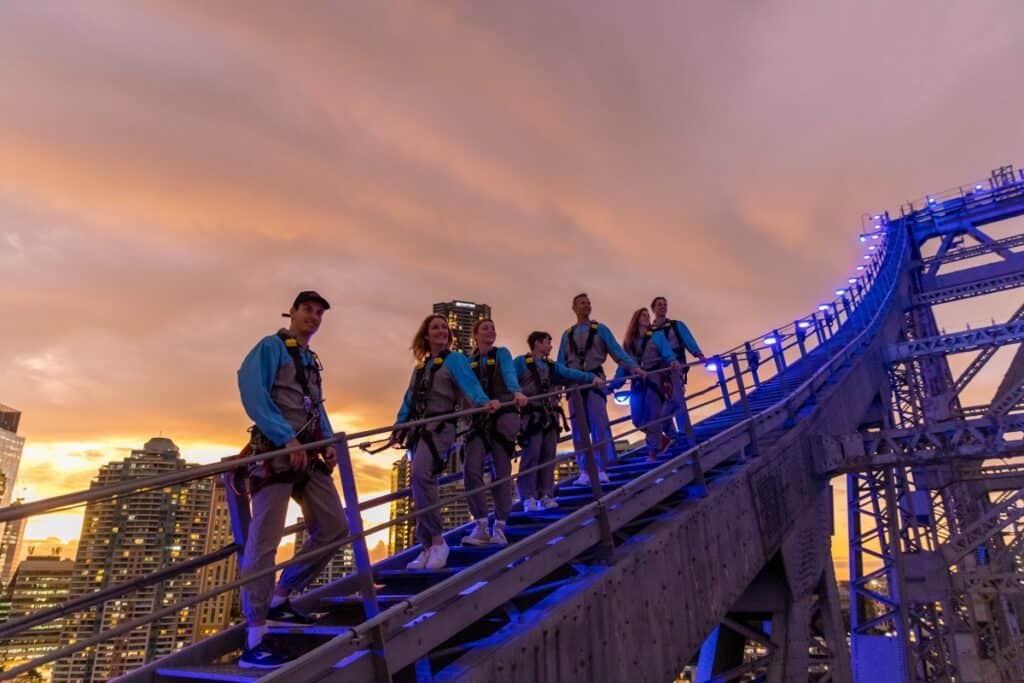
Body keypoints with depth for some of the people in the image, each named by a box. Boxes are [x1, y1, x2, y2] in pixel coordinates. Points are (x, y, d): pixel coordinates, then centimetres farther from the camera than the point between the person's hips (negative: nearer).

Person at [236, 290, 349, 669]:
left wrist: (328, 442, 5)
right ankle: (255, 641, -5)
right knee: (263, 542, -10)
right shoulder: (270, 347, -3)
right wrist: (288, 439, -20)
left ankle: (278, 600, 24)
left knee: (334, 529, 11)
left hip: (308, 455, 9)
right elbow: (253, 394, -15)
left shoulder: (312, 360, 21)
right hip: (275, 452, -9)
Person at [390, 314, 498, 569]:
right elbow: (409, 400, 22)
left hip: (440, 427, -7)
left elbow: (469, 383, -17)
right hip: (418, 430, 7)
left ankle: (437, 541, -20)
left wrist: (484, 401, -36)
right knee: (420, 483, 5)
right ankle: (428, 547, 12)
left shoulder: (455, 360, 1)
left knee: (419, 475, -27)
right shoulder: (420, 367, 20)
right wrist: (398, 427, 14)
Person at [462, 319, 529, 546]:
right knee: (471, 469, -12)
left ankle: (499, 528, 7)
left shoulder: (502, 353, 3)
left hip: (503, 417, -2)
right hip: (479, 420, 3)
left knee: (501, 472, -1)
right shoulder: (469, 362, 13)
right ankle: (481, 525, -4)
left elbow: (509, 374, -16)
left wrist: (516, 392, -36)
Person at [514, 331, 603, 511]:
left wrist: (592, 377, -6)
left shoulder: (552, 366, 18)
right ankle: (529, 497, -3)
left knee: (548, 456, 6)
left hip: (550, 416, 7)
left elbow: (570, 373, 6)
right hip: (531, 416, -7)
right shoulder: (521, 362, -1)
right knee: (531, 455, -8)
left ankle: (546, 495, 11)